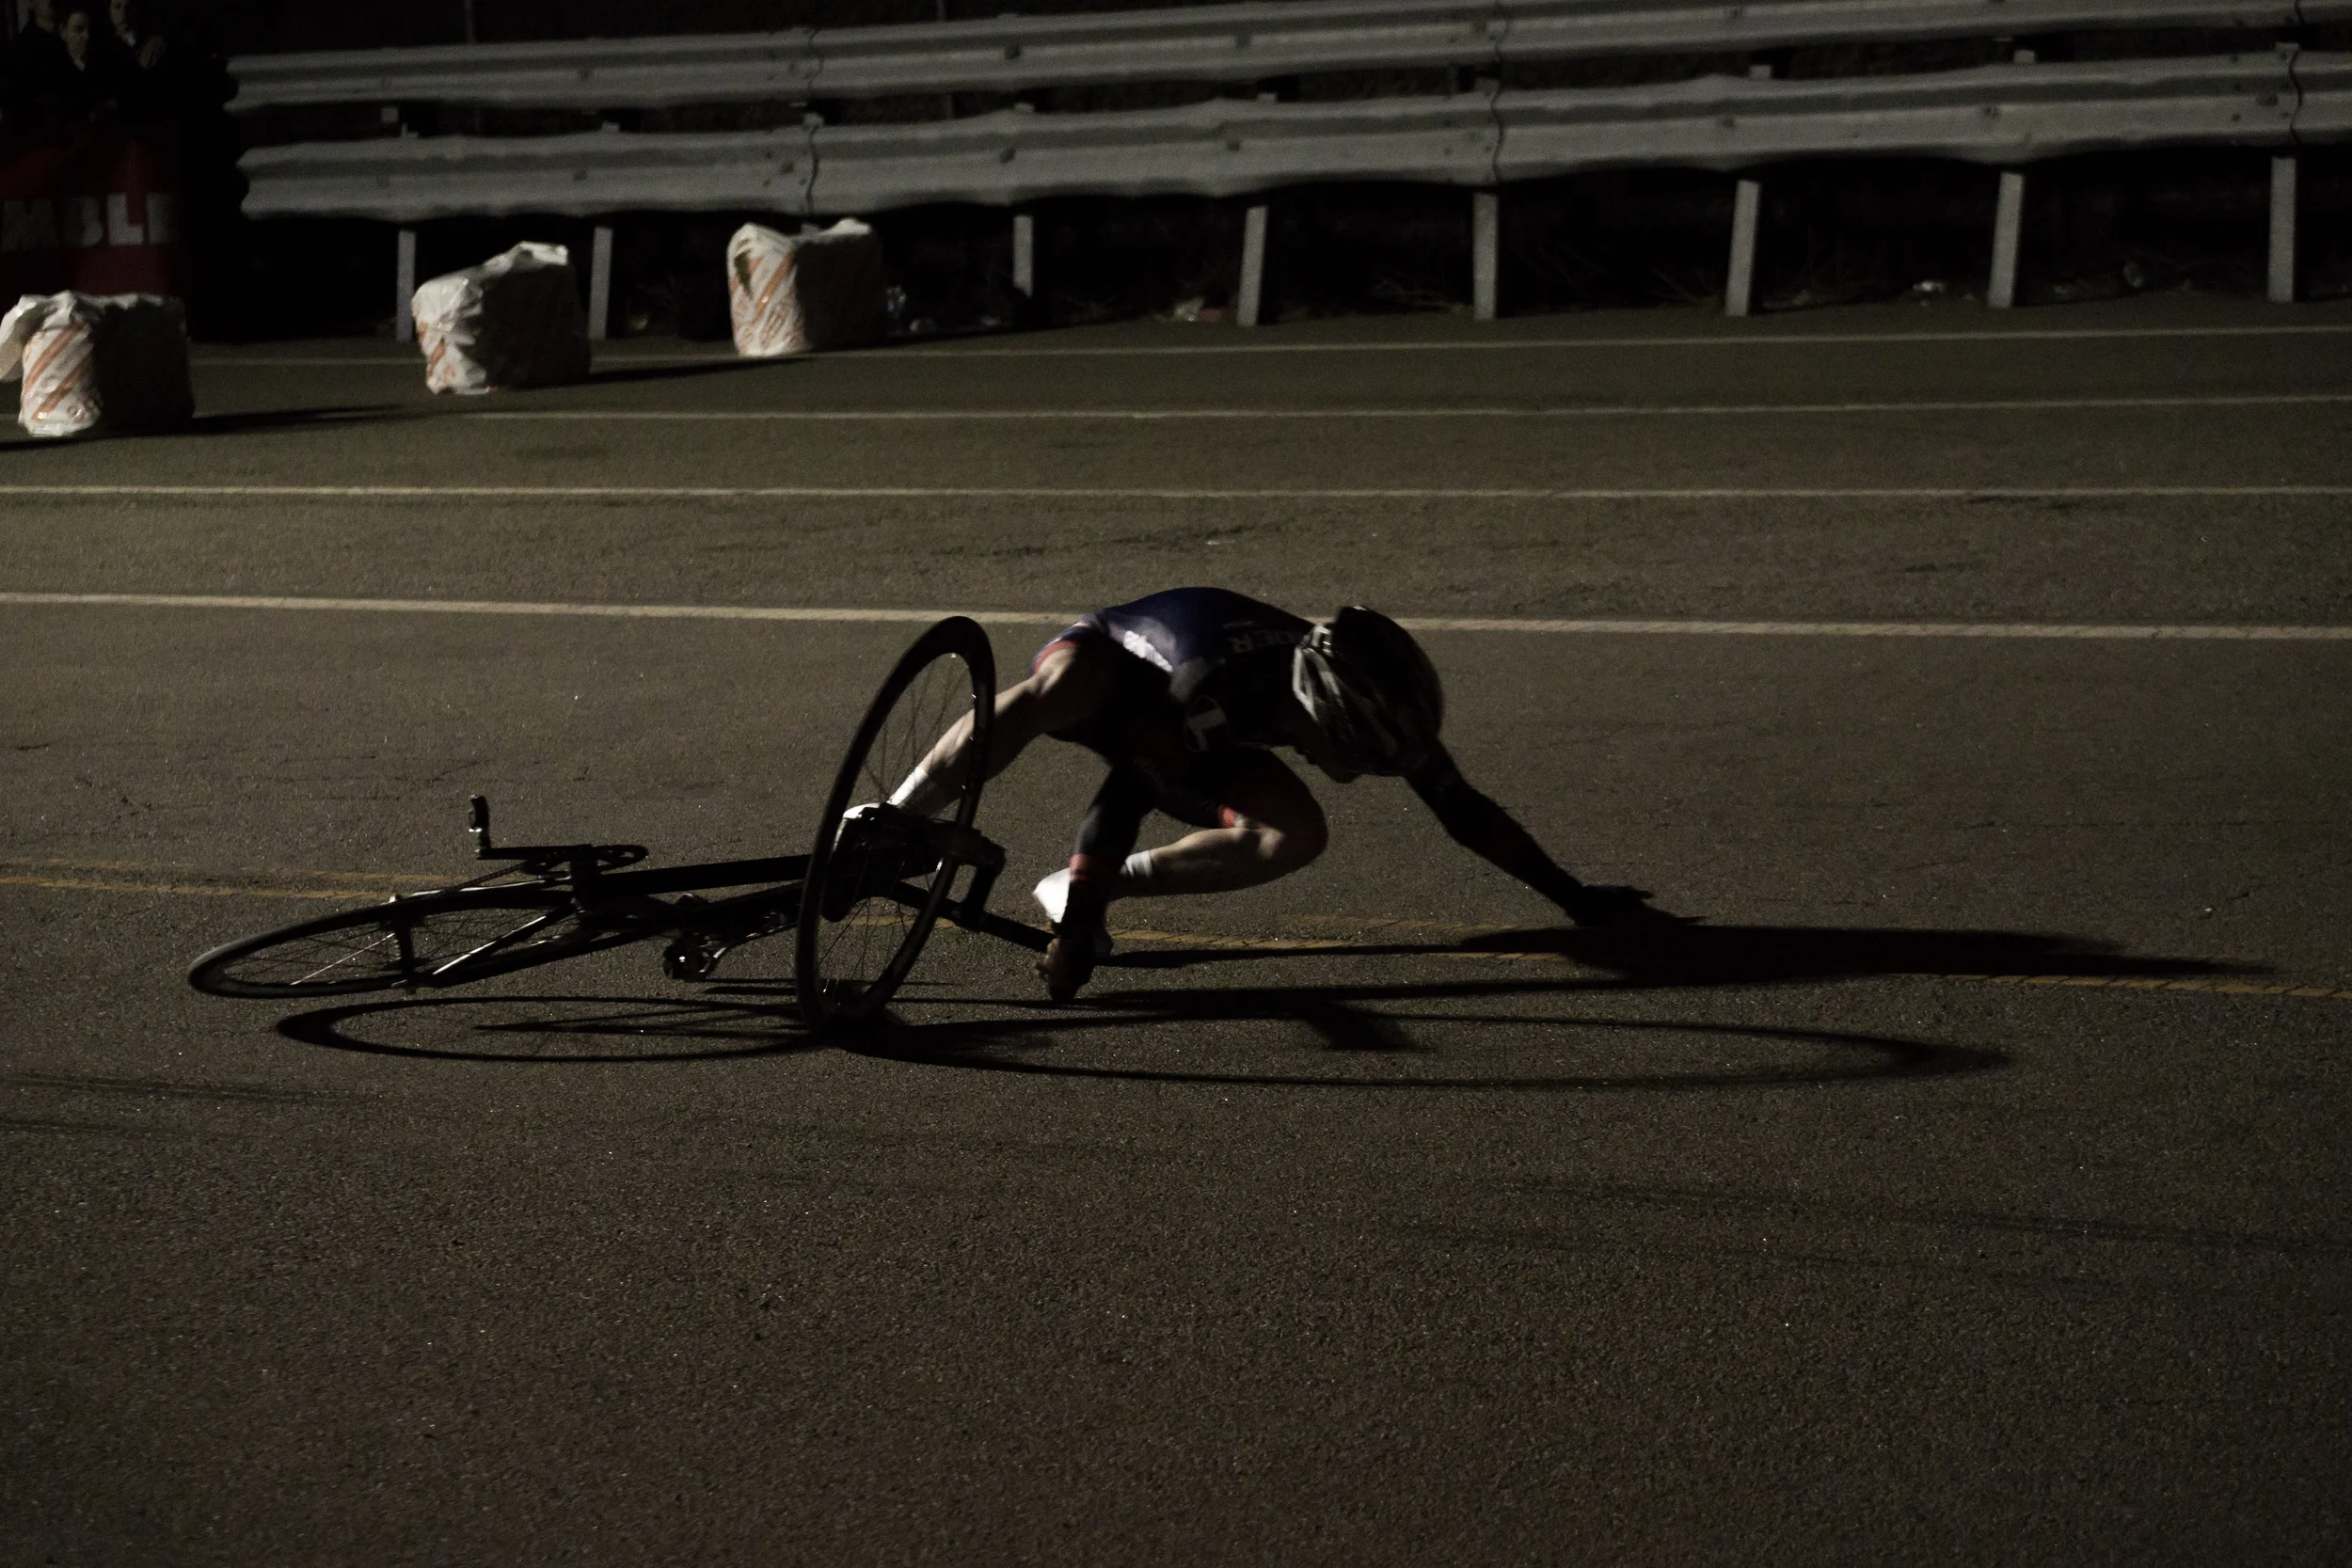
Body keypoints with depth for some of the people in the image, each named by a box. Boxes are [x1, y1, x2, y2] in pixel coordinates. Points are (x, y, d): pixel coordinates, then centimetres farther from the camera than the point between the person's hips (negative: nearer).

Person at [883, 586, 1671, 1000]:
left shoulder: (1369, 705, -23)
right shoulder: (1220, 687, -42)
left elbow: (1465, 812, -14)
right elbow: (1124, 798, -39)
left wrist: (1575, 899, -12)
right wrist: (1075, 931, -40)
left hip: (1181, 745, 6)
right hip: (1097, 674, -6)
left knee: (1298, 836, -22)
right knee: (1058, 687, -44)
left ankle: (1083, 885, -10)